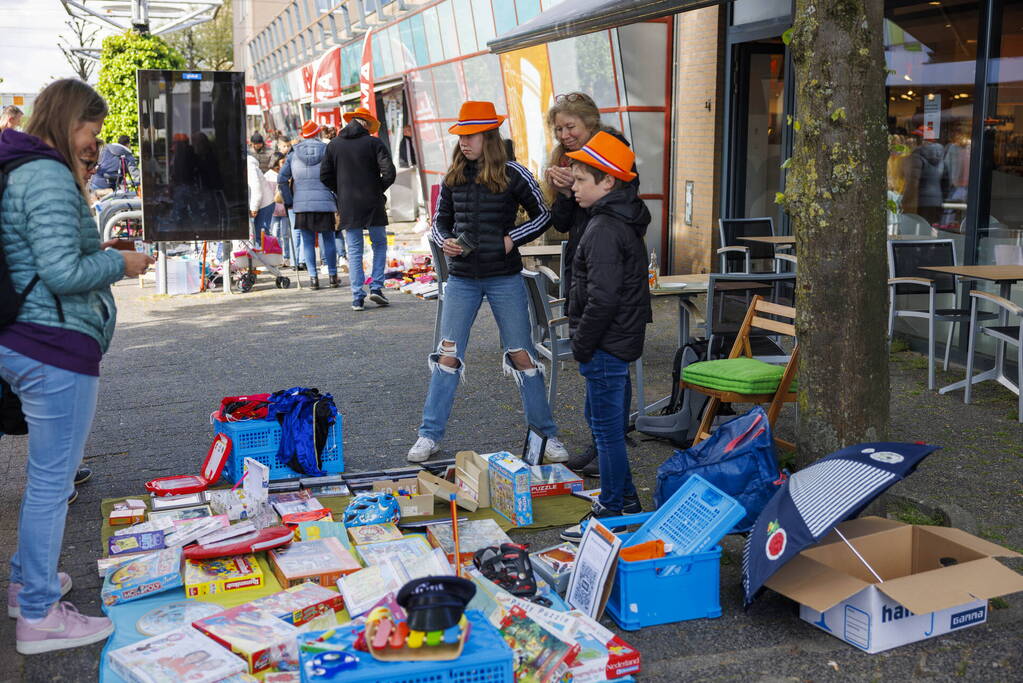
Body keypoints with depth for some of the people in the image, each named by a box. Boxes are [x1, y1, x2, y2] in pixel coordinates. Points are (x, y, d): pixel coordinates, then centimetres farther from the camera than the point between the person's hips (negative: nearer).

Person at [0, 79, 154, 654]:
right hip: (57, 346, -11)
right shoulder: (49, 176, -16)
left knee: (48, 471, 24)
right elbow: (63, 273, -22)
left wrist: (95, 250, 16)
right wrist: (119, 263, -6)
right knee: (53, 479, -2)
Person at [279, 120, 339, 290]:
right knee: (328, 240, 9)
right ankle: (332, 275, 11)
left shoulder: (294, 154, 5)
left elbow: (282, 179, 3)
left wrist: (289, 201, 11)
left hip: (302, 204, 1)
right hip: (325, 202, -1)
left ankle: (313, 276, 2)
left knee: (308, 241, 5)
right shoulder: (327, 151, 0)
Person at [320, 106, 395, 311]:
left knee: (354, 251, 5)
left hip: (347, 207, 2)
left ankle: (357, 297, 2)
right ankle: (376, 287, 4)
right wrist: (379, 189, 4)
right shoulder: (374, 143, -4)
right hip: (372, 204, -2)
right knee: (380, 244, 14)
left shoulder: (334, 144, 6)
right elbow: (389, 173, -13)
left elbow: (325, 176, 5)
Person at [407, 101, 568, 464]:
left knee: (521, 355, 1)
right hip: (462, 278, 3)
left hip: (504, 278, -3)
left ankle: (547, 434, 13)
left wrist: (513, 239, -9)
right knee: (448, 355, 3)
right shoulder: (453, 177, 6)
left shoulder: (513, 174, -4)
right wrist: (445, 241, -6)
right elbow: (440, 221, 15)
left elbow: (543, 215, 3)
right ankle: (430, 434, 13)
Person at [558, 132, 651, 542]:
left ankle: (611, 515, 8)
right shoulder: (625, 220, 12)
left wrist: (581, 343, -17)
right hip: (621, 338, 11)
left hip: (606, 344, -11)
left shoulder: (605, 230, -21)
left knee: (607, 428, -2)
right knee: (600, 418, 23)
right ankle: (623, 496, 35)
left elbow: (602, 297, -27)